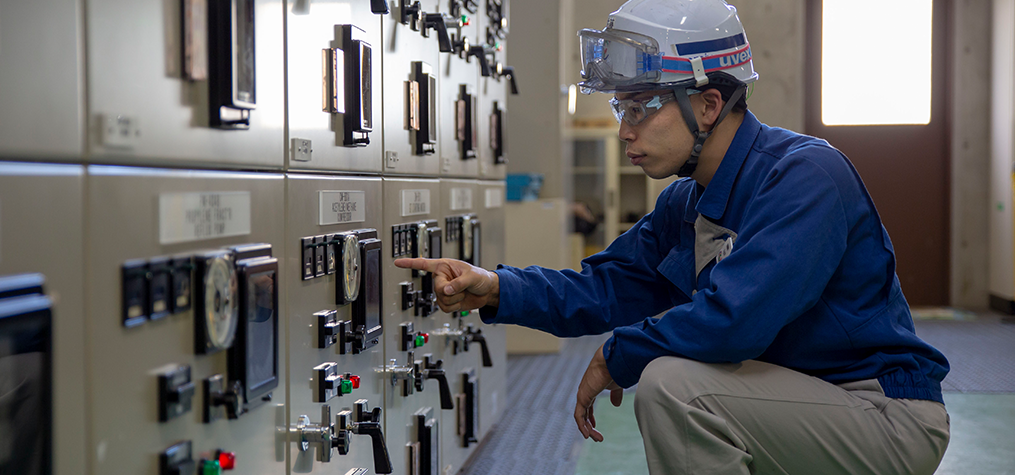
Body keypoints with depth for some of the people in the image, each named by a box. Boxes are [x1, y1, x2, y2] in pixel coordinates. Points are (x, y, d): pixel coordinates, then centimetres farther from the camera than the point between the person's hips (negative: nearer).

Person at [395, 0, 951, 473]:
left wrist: (616, 356, -17)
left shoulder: (806, 175, -22)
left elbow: (732, 319, -33)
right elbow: (609, 286, 8)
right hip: (805, 404, 9)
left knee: (672, 382, -25)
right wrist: (496, 289, -8)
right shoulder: (687, 202, 7)